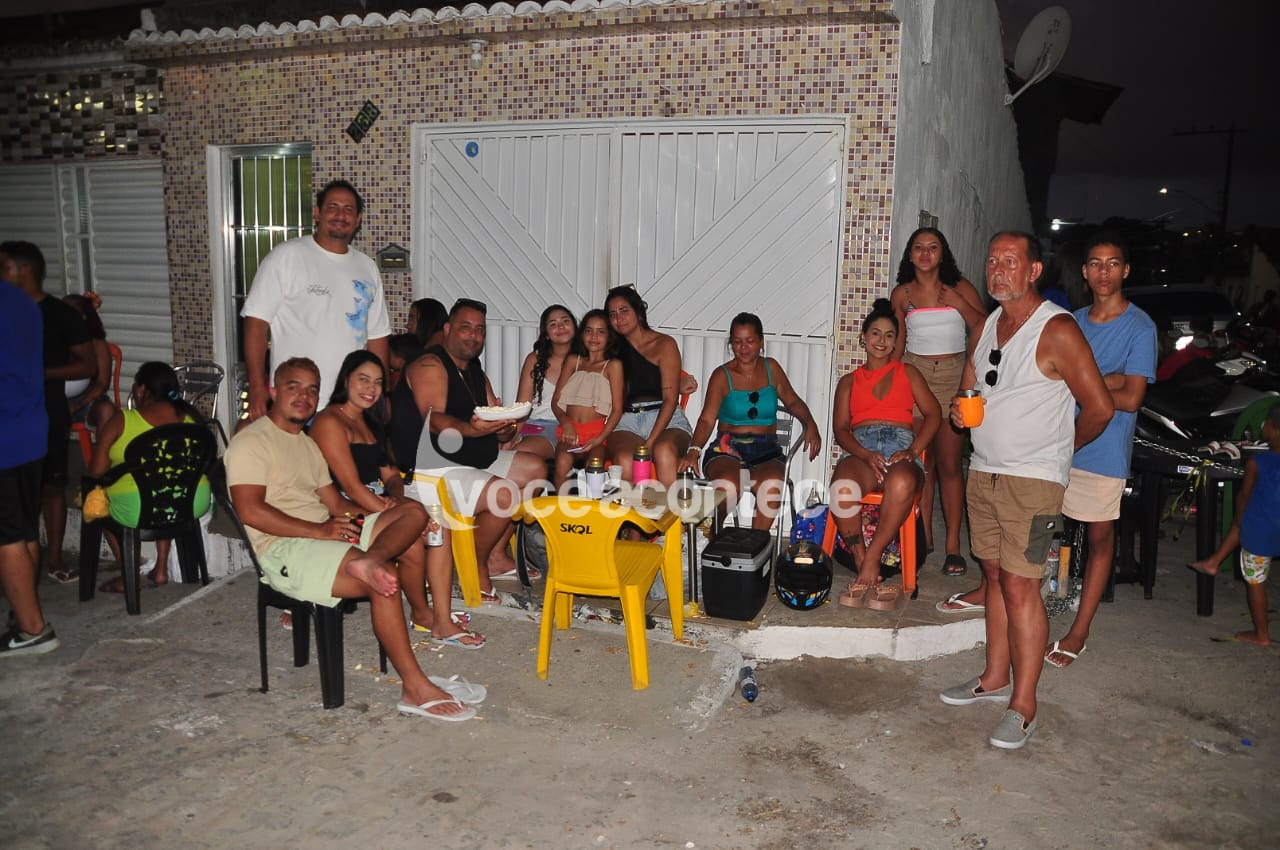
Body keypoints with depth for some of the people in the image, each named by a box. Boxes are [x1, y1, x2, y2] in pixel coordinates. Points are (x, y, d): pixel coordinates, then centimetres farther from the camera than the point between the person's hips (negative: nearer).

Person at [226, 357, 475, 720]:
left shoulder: (308, 444, 25)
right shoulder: (251, 442, -3)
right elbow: (250, 510, -16)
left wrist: (386, 517, 1)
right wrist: (319, 530, -21)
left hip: (326, 534, 9)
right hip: (283, 549, -9)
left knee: (414, 512, -8)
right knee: (386, 579, -29)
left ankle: (369, 561, -40)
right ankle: (415, 688, -25)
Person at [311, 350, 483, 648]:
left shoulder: (371, 422, 21)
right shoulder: (329, 421, -8)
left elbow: (392, 474, 15)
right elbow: (351, 486, -16)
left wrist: (396, 499, -8)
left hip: (379, 506, 8)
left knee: (438, 526, -16)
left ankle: (442, 620, -18)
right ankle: (421, 614, -4)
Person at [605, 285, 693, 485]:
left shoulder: (664, 344, 6)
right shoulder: (616, 349, 19)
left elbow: (670, 398, -3)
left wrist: (650, 442, -15)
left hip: (667, 419, -2)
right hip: (627, 421, 2)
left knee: (664, 451, -38)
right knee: (625, 461, -34)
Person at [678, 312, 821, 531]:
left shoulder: (771, 368, 13)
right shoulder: (722, 376, 3)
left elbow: (793, 402, 23)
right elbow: (707, 419, -6)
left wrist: (810, 424, 1)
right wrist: (693, 450, -25)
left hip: (766, 451, 2)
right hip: (728, 448, -1)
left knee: (771, 485, -35)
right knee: (727, 485, -36)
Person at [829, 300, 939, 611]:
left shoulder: (908, 373, 25)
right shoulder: (849, 382, 26)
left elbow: (933, 413, 11)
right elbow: (841, 429, 12)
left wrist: (912, 450, -8)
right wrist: (865, 455, -10)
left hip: (900, 447, 0)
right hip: (860, 450, 1)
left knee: (901, 483, -41)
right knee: (842, 488, -38)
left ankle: (871, 559, -29)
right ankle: (865, 569, -27)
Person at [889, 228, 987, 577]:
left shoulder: (960, 288, 3)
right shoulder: (901, 294, 7)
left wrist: (958, 303, -13)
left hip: (953, 377, -1)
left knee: (949, 463, -4)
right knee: (921, 460, 3)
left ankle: (953, 545, 1)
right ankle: (923, 535, 14)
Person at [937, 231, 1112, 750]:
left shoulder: (1057, 331, -13)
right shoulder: (984, 329, 11)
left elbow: (1099, 408, -11)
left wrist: (1056, 450, 4)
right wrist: (960, 410, 0)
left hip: (1033, 480, -7)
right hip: (983, 473, 7)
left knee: (1019, 586, -8)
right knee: (994, 576, 13)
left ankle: (1023, 706, 1)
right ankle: (994, 679, 25)